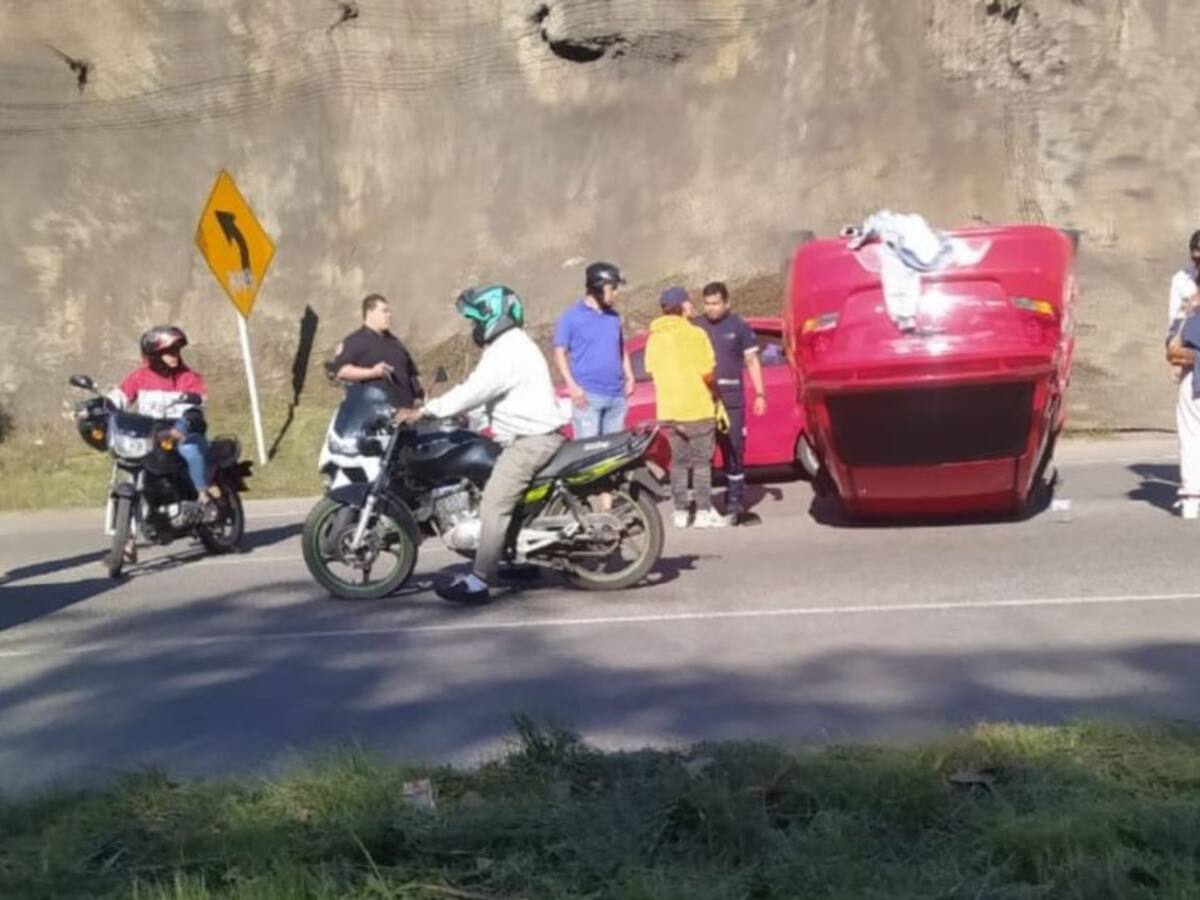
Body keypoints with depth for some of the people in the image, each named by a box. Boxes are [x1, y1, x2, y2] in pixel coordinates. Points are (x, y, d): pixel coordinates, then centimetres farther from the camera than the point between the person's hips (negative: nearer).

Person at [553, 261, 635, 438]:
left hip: (617, 395, 6)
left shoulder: (614, 316, 16)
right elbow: (560, 353, -3)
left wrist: (629, 377, 12)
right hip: (587, 396, -6)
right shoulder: (572, 316, -1)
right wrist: (572, 386, -13)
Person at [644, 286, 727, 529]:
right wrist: (713, 390, 5)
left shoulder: (655, 338, 6)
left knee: (679, 460, 12)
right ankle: (704, 512, 1)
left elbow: (651, 370, 7)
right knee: (701, 461, 1)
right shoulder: (694, 334, -11)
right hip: (697, 407, -5)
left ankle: (680, 513, 12)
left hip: (668, 409, 5)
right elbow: (706, 372, -13)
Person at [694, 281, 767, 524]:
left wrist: (760, 394, -1)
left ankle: (735, 502, 7)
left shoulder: (739, 326, 5)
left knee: (734, 451, 1)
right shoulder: (696, 327, 8)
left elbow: (752, 361, 7)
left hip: (731, 399, -1)